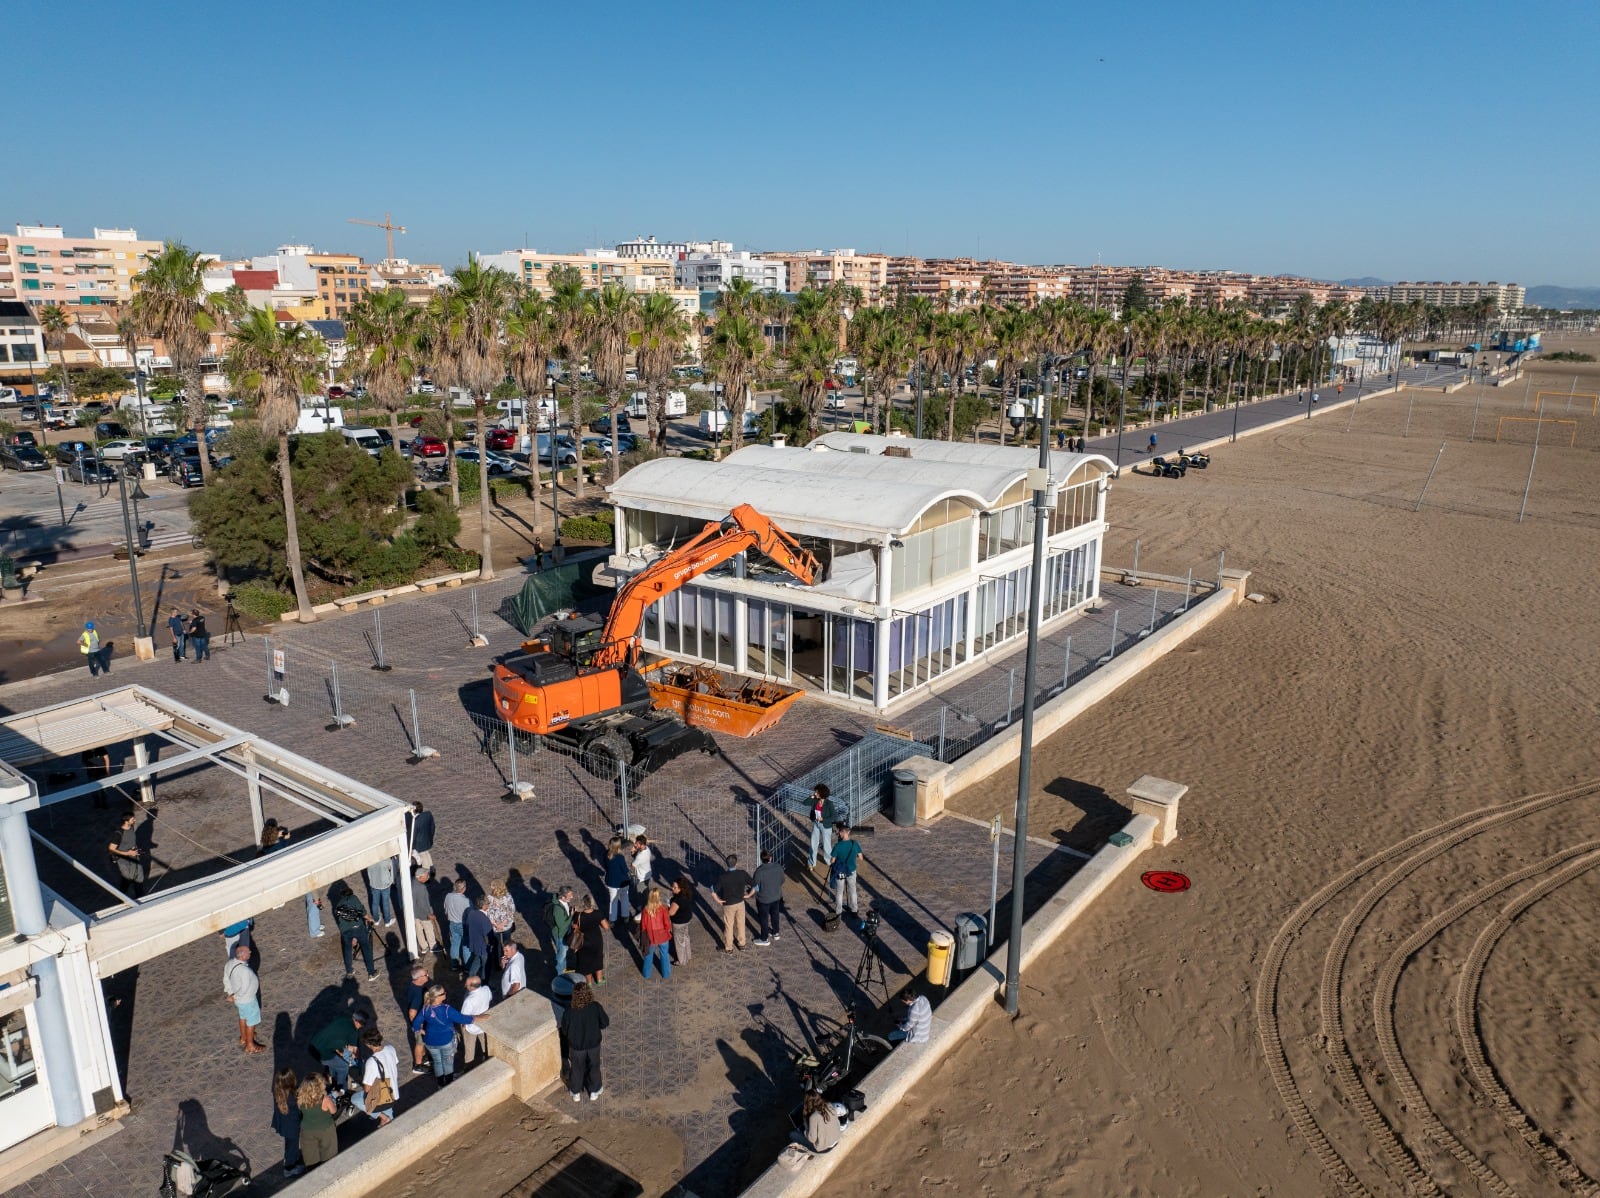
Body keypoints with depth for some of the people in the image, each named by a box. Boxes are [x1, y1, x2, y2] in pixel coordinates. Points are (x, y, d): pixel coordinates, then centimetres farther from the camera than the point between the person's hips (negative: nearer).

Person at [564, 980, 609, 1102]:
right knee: (594, 1066, 26)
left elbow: (564, 1028, -12)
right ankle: (594, 1091, 44)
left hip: (576, 1045, -1)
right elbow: (605, 1023, -12)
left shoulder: (570, 1011, -29)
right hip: (593, 1044, 1)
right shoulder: (596, 1007, -26)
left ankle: (576, 1093, 45)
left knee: (576, 1068, 25)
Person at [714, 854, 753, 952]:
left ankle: (728, 948, 32)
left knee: (728, 926, 16)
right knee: (740, 924, 23)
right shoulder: (743, 874, -19)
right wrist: (748, 895, 1)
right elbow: (755, 886, -14)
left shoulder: (723, 877, -26)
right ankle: (741, 944, 40)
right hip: (740, 903, 2)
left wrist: (718, 900, -11)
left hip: (728, 905, -2)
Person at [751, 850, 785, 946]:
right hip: (776, 896, 5)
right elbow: (782, 881, -1)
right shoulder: (778, 867, -16)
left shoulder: (760, 871, -30)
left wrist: (749, 880, 5)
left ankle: (764, 939, 32)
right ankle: (775, 933, 47)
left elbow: (754, 883, -17)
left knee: (763, 918, 16)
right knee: (775, 915, 27)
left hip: (764, 899, -5)